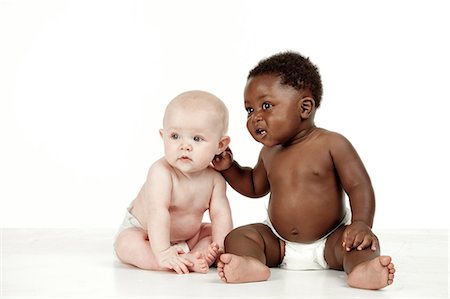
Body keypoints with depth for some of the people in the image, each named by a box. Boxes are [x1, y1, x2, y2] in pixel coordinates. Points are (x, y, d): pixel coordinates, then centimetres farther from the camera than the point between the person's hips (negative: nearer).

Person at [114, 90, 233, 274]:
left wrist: (220, 248, -33)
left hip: (189, 235, 5)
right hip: (140, 230, -5)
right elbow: (158, 212, -40)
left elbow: (220, 214, -18)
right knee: (126, 244, -31)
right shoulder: (161, 172, -32)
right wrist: (162, 253, -48)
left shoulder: (214, 178, -15)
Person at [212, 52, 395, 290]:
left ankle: (361, 269, -58)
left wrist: (361, 224, -31)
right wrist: (228, 167, 9)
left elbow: (359, 186, -15)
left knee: (365, 243, -30)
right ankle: (250, 264, -47)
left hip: (328, 241, -4)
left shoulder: (331, 144, -11)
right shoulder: (269, 153, 6)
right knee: (237, 237, -18)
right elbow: (255, 186, 25)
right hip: (278, 243, 4)